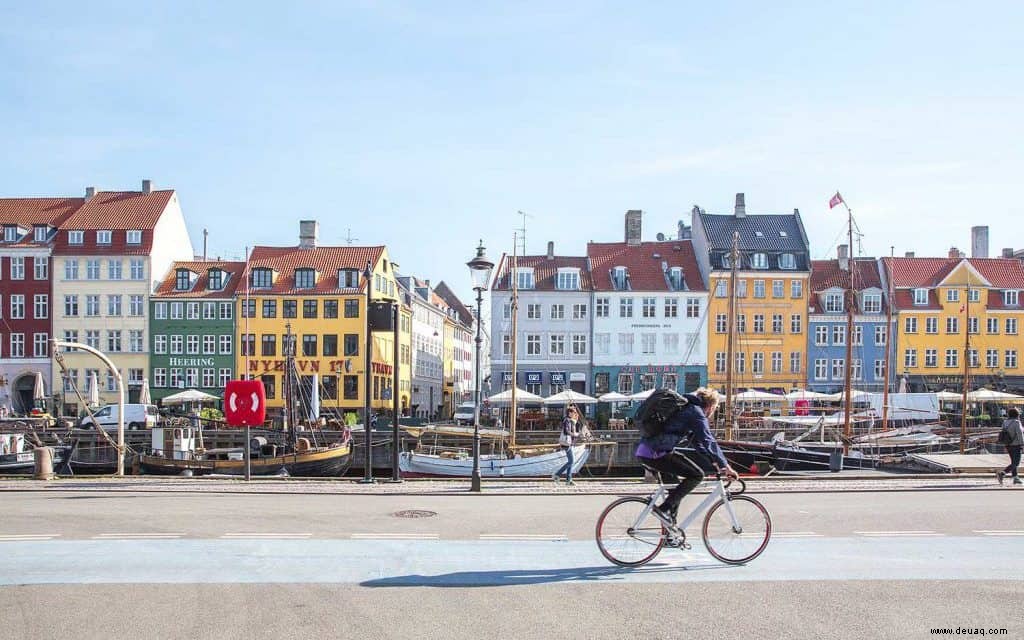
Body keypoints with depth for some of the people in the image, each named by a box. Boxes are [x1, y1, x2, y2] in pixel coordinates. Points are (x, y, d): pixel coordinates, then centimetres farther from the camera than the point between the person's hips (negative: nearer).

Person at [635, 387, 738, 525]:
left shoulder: (686, 408, 24)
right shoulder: (696, 412, -5)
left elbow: (698, 441, 28)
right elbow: (709, 442, -10)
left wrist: (714, 462, 25)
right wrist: (726, 466, -6)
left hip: (643, 451, 10)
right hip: (656, 453, -10)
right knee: (697, 475, -6)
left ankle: (670, 523, 25)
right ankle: (664, 508, -9)